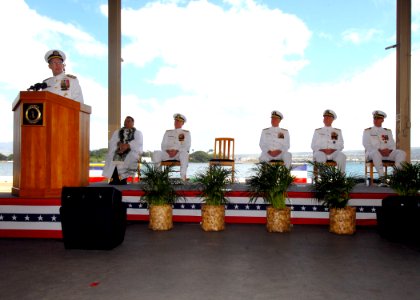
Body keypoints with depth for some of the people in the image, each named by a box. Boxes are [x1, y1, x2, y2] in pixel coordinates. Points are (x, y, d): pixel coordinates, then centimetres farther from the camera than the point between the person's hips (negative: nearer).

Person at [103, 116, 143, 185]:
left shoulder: (138, 133, 19)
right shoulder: (117, 132, 28)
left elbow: (138, 143, -1)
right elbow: (112, 143, 12)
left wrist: (128, 145, -18)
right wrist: (119, 144, -10)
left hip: (132, 151, -2)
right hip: (118, 151, 2)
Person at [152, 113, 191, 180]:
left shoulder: (186, 133, 12)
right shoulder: (168, 132, 21)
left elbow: (187, 146, -1)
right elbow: (163, 145, 13)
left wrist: (176, 151, -16)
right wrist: (168, 151, -10)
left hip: (180, 153, -2)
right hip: (168, 153, 3)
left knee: (184, 153, -40)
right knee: (156, 153, -27)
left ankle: (183, 177, -40)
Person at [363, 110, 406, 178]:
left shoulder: (388, 131, 20)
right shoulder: (367, 131, 8)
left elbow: (392, 145, 12)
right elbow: (367, 146, -4)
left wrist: (389, 150, -13)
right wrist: (379, 151, -18)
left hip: (387, 153, 4)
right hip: (371, 154, -4)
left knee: (401, 153, -22)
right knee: (376, 153, -40)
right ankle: (382, 176, -43)